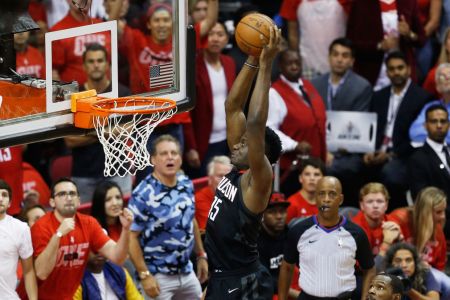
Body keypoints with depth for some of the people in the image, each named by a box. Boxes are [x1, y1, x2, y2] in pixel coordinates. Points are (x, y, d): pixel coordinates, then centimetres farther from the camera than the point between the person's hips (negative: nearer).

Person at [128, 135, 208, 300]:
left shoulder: (187, 184, 3)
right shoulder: (143, 194, -19)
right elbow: (131, 236, -18)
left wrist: (201, 255, 18)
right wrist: (144, 275, -21)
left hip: (186, 272, 7)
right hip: (159, 277, -7)